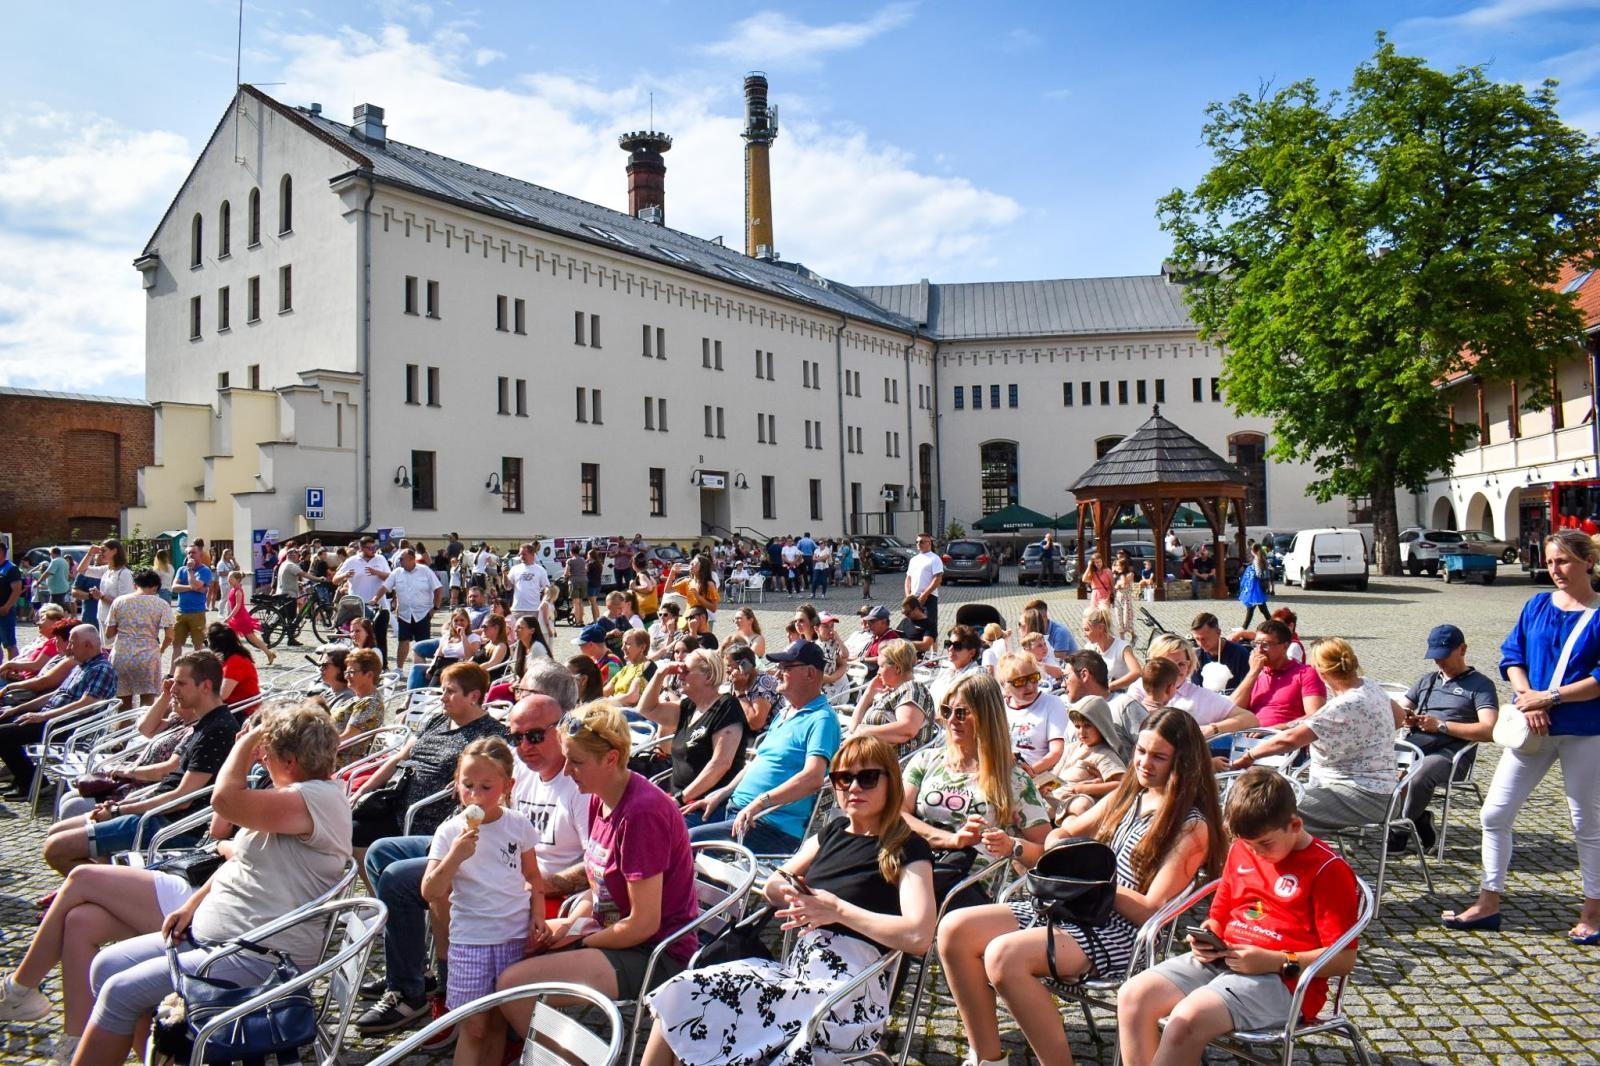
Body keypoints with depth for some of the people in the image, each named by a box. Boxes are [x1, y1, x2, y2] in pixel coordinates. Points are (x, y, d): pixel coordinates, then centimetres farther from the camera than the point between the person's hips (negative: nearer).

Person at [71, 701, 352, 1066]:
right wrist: (193, 904, 9)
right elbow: (240, 861, 21)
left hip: (259, 959, -11)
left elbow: (226, 799, -34)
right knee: (107, 966, 8)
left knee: (121, 992, -11)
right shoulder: (297, 795, 13)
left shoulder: (320, 798, -22)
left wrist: (247, 740, -19)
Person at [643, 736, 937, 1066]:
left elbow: (919, 936, -14)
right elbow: (772, 885, 23)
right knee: (681, 992, -15)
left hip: (851, 991, -7)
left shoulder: (908, 849, 0)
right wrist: (791, 893, 0)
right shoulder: (833, 832, 21)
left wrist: (838, 910, -13)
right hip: (795, 968, 7)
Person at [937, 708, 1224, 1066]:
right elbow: (1062, 833, 23)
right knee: (955, 930, -9)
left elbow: (1151, 912, -13)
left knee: (1004, 955, -31)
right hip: (1076, 911, 8)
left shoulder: (1192, 827, -7)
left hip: (1123, 933, -8)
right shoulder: (1127, 796, 14)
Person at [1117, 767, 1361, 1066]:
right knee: (1132, 996, -16)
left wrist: (1276, 961, -18)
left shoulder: (1327, 869, -6)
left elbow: (1344, 959, -8)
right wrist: (1208, 939, 3)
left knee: (1188, 1018, -32)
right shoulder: (1240, 851, 14)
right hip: (1222, 961, 7)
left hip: (1283, 979, -7)